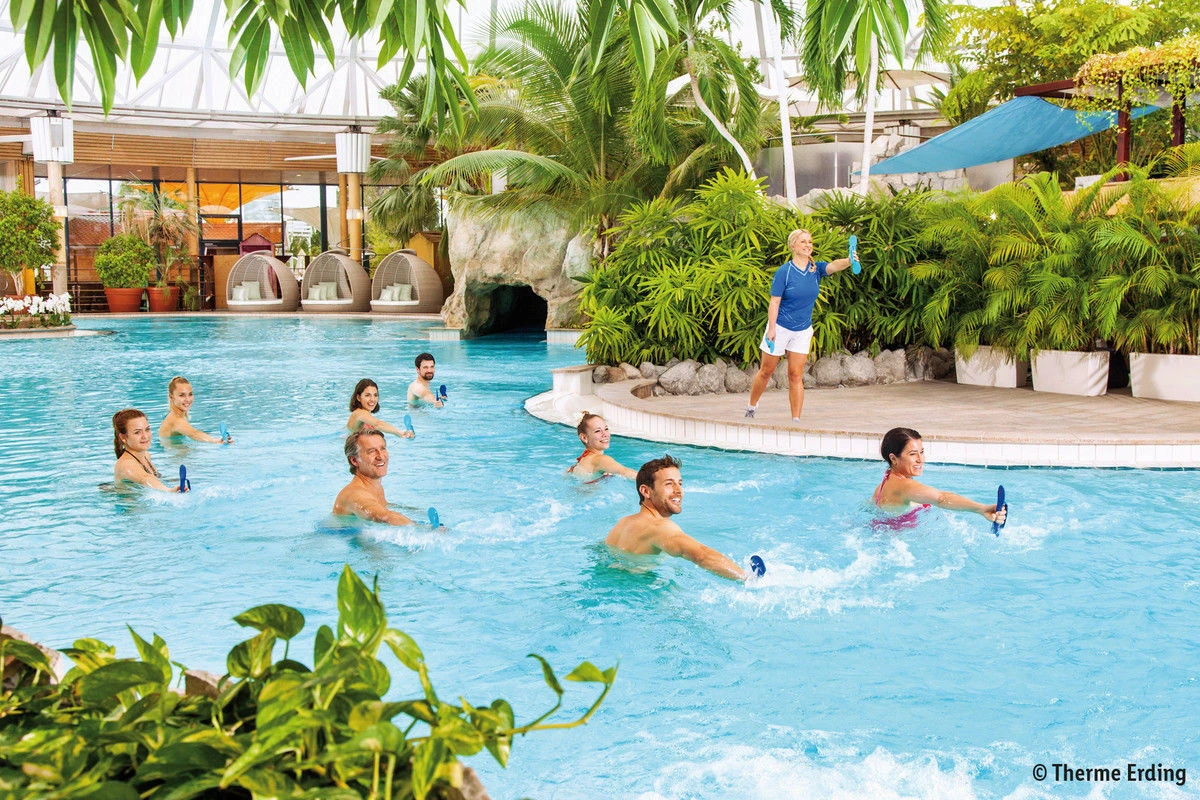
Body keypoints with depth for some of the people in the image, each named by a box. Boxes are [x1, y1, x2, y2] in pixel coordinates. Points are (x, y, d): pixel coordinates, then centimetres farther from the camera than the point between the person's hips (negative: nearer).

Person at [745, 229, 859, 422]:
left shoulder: (816, 269, -2)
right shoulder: (784, 271, -12)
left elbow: (834, 266, -23)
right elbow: (774, 302, -13)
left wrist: (848, 261, -45)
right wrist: (771, 329, -18)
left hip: (803, 331, 3)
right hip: (780, 328, -3)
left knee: (796, 376, 1)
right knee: (766, 371, 8)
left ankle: (796, 419, 1)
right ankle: (751, 407, 29)